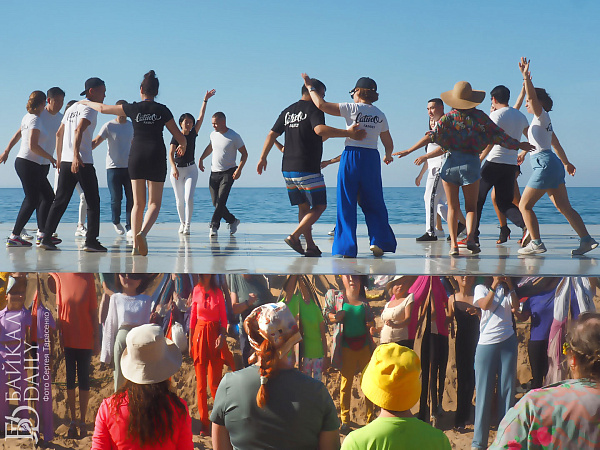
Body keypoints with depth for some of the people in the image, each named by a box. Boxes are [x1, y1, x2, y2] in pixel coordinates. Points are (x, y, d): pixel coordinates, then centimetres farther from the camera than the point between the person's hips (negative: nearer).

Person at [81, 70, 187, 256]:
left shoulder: (133, 108, 2)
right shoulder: (162, 110, 1)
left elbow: (103, 108, 12)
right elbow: (180, 137, 5)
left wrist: (86, 102, 31)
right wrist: (183, 146, 29)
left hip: (136, 156, 1)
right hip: (157, 157, -1)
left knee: (138, 203, 9)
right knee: (154, 203, 3)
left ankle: (135, 245, 2)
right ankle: (142, 233, -23)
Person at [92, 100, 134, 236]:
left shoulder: (131, 126, 12)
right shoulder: (109, 126, -1)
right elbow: (96, 142, -7)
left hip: (129, 167, 3)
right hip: (113, 167, -3)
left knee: (131, 197, -4)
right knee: (116, 198, -4)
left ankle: (129, 227, 1)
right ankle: (116, 222, 20)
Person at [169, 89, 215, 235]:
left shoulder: (193, 135, 2)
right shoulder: (176, 137, -6)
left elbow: (201, 117, 1)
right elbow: (171, 154, -14)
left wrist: (205, 100, 1)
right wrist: (174, 168, -30)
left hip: (191, 170, 1)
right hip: (177, 170, -1)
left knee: (189, 198, -14)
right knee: (179, 200, 7)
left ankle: (187, 225, -12)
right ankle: (182, 222, 26)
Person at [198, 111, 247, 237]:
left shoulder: (234, 137, -9)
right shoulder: (213, 135, 7)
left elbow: (244, 153, -4)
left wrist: (239, 169, -15)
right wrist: (201, 159, 19)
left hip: (228, 172, -5)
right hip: (214, 173, 6)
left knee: (221, 200, -17)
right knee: (215, 202, 1)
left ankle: (214, 226, -13)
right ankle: (232, 221, 16)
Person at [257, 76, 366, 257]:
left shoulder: (288, 111, 14)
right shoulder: (314, 108, -8)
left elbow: (272, 135, 14)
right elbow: (320, 129, -28)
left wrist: (263, 158, 21)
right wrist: (348, 133, -30)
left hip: (287, 169, 8)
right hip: (307, 170, -8)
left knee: (303, 207, 14)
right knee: (319, 206, 0)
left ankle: (310, 246, 10)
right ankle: (294, 236, -13)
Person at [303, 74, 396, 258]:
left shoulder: (352, 109, -4)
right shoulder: (380, 115, 9)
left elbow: (322, 105, -8)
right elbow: (389, 144, 16)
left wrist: (310, 87, 6)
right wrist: (388, 156, 38)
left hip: (351, 156, -3)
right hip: (372, 158, 3)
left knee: (346, 205, 3)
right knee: (374, 203, 13)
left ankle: (347, 247, 2)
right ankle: (378, 242, 3)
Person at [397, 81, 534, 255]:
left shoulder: (448, 117, 1)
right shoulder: (480, 116, 2)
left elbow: (431, 136, -6)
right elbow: (498, 135, 4)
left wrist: (409, 151, -3)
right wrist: (519, 145, 17)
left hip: (451, 163, 0)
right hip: (471, 163, 0)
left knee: (453, 207, 9)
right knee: (471, 206, 8)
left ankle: (453, 244, 1)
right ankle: (470, 236, -17)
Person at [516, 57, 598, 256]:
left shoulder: (541, 115, -3)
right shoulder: (544, 121, 22)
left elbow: (533, 96, -23)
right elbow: (556, 144, 33)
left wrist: (526, 76, -28)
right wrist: (566, 162, 42)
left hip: (545, 164, -10)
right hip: (554, 164, 10)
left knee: (525, 205, -5)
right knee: (564, 207, 7)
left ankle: (536, 243, -7)